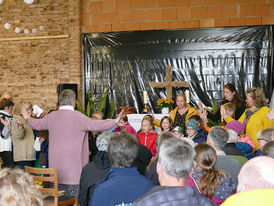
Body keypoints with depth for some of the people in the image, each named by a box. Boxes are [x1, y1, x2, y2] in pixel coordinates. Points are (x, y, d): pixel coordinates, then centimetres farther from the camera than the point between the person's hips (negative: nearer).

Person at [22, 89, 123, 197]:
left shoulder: (51, 116, 4)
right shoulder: (77, 116, -12)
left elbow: (37, 124, 20)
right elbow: (97, 125, -16)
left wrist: (28, 118, 40)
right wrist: (115, 121, -7)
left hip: (56, 167, 5)